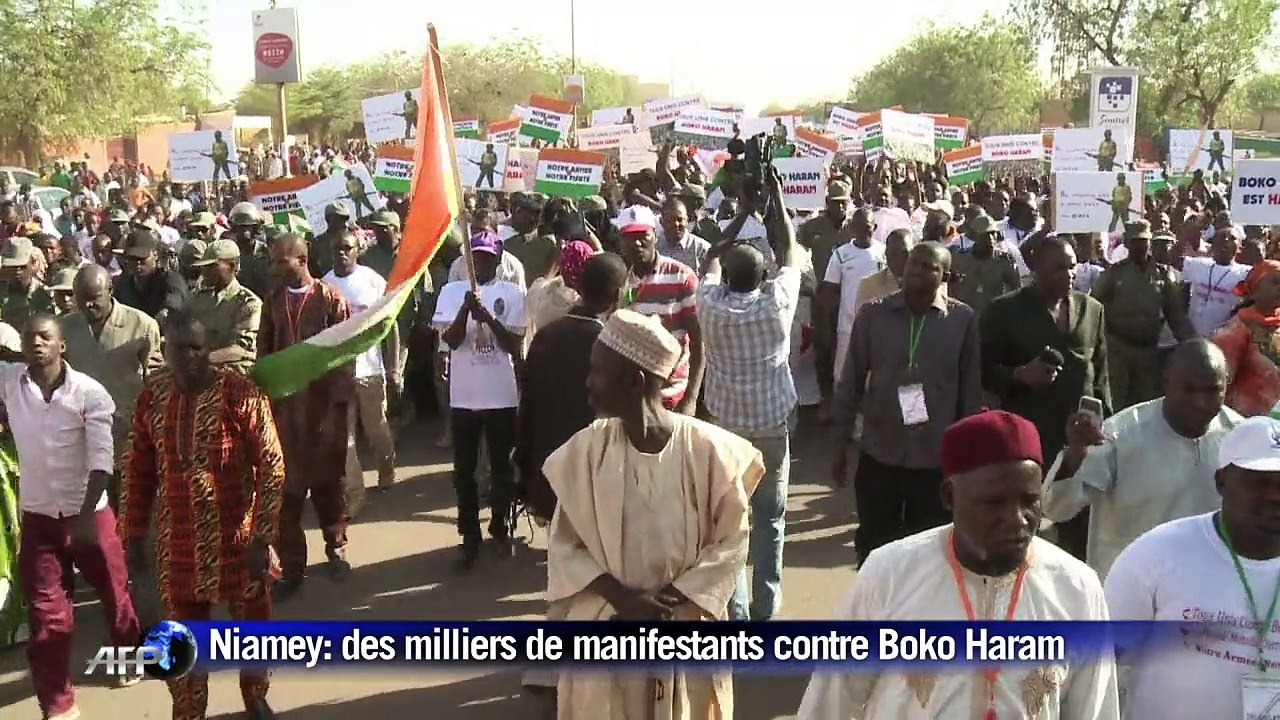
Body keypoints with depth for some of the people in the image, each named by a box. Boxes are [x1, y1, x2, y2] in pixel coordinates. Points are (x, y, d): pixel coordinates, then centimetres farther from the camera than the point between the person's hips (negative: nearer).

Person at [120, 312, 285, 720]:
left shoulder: (239, 393, -15)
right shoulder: (153, 395, -3)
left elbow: (272, 467, -14)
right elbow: (138, 471, 6)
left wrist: (262, 537, -17)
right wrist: (134, 536, 5)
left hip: (235, 536, -2)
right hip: (177, 541, 3)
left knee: (251, 620, 16)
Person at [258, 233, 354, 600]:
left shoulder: (330, 299, -4)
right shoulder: (272, 301, 7)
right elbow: (263, 353, 9)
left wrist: (338, 407, -11)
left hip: (323, 404, -2)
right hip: (283, 405, 2)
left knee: (327, 480, 11)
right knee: (286, 486, 2)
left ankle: (335, 547, 32)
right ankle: (291, 566, 10)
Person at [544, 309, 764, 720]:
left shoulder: (706, 449, -12)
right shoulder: (586, 451, -8)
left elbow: (732, 540, -5)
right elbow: (564, 545, -2)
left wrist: (671, 599, -14)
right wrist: (622, 597, -14)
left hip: (686, 632, -1)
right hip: (604, 633, 1)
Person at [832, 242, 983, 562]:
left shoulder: (963, 319, -3)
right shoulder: (872, 314, -2)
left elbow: (970, 391, 2)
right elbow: (851, 382, 3)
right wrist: (841, 445, 3)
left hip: (938, 459, 0)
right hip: (879, 456, 1)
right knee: (874, 551, 11)